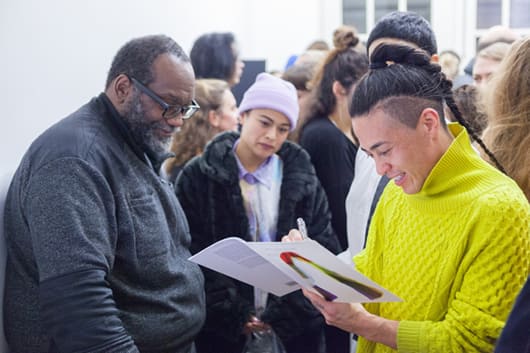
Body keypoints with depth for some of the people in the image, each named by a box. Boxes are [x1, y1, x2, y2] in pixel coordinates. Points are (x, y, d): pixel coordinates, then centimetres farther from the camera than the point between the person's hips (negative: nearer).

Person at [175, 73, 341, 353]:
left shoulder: (302, 178, 6)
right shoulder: (199, 176, -1)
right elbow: (191, 256, -5)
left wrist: (285, 312, -9)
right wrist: (235, 314, -13)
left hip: (294, 328, 2)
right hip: (223, 328, -2)